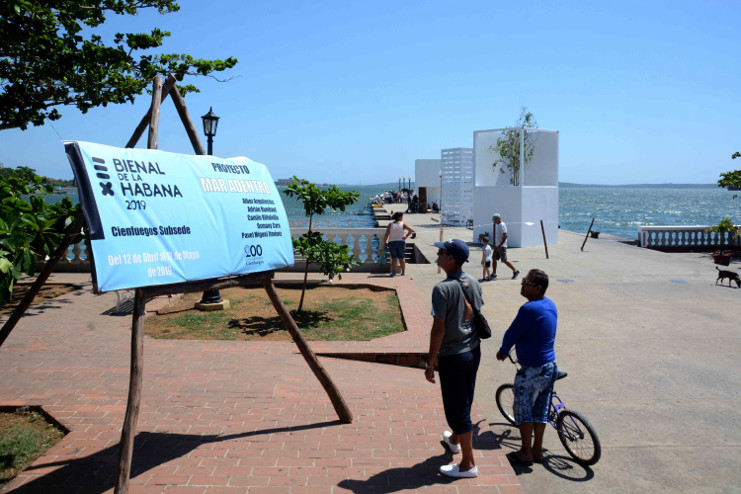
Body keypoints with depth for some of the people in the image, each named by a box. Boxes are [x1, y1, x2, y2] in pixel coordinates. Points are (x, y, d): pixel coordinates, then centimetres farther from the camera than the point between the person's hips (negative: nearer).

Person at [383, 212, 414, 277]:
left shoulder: (390, 224, -3)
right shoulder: (403, 224, -4)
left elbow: (387, 234, -10)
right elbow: (411, 230, -13)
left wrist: (384, 243, -6)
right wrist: (406, 236, -5)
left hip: (392, 242, 0)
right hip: (401, 242, 0)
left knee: (394, 258, 2)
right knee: (401, 258, 10)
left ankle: (394, 272, -3)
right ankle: (403, 272, 15)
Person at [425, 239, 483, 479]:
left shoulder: (442, 289, -22)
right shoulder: (474, 283, 2)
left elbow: (439, 329, -22)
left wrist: (430, 363, -14)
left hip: (452, 356, -8)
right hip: (473, 351, 8)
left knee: (457, 408, 4)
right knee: (464, 402, 24)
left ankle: (468, 464, 14)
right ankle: (454, 439, 47)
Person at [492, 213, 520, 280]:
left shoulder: (502, 225, -15)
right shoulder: (497, 225, 14)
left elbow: (505, 236, -21)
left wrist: (500, 245, -24)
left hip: (502, 246, -9)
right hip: (497, 245, 9)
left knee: (504, 260, -6)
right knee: (494, 259, 7)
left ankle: (515, 271, 5)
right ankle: (493, 274, 13)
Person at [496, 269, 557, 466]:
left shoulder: (529, 309, -23)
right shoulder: (550, 305, 6)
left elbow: (512, 334, -14)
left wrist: (503, 351, 6)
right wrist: (507, 350, 26)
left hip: (532, 370, -9)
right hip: (550, 366, 9)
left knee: (522, 409, 6)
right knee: (540, 409, 17)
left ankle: (526, 453, 16)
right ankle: (537, 450, 28)